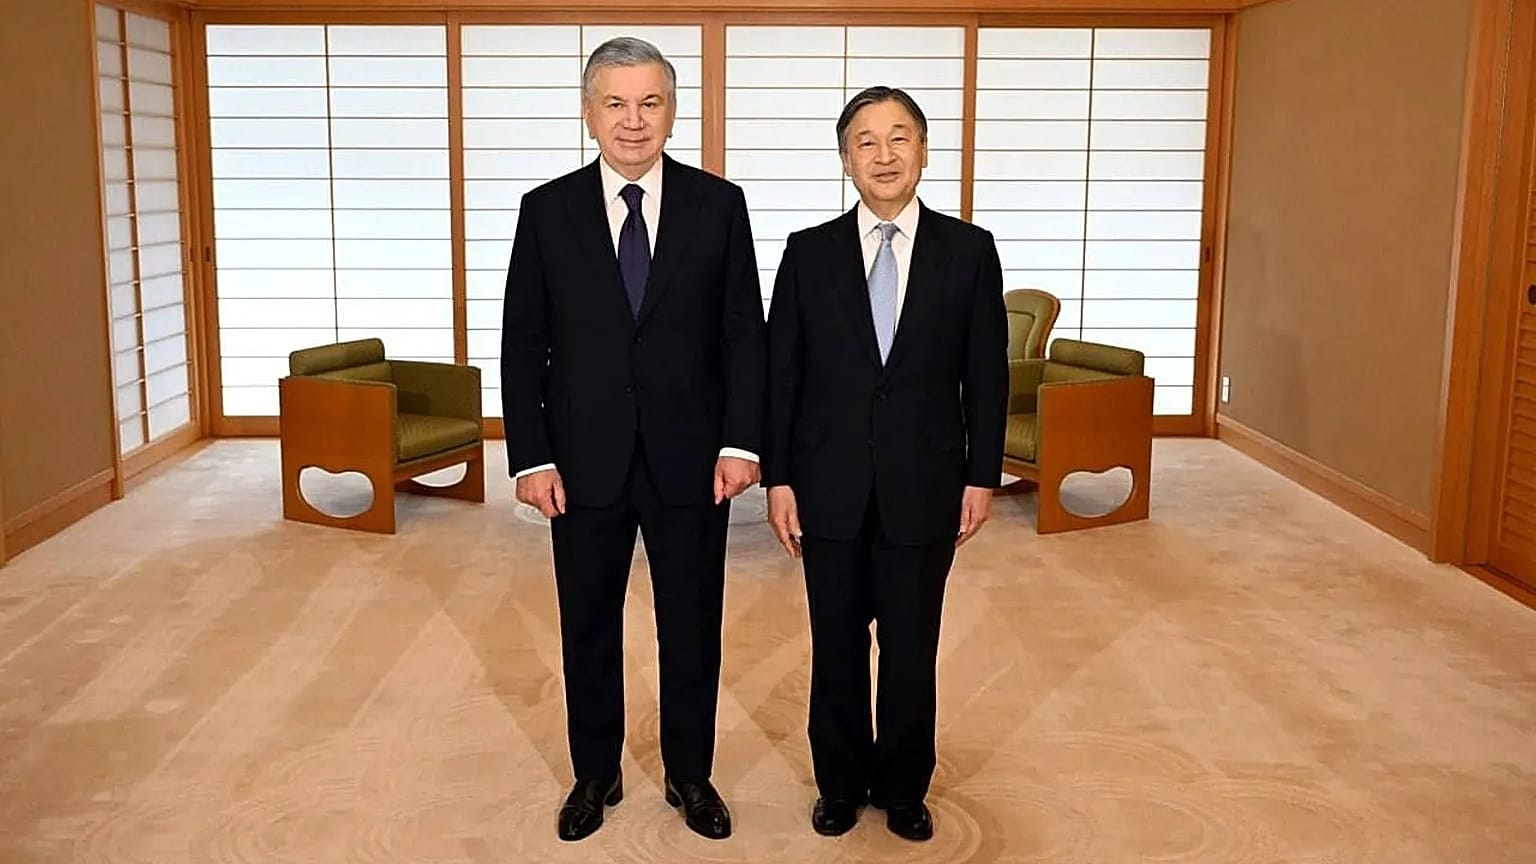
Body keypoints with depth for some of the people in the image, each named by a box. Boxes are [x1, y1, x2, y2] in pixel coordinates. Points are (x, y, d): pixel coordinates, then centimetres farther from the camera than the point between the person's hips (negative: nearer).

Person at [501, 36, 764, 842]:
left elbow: (744, 332, -1)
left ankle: (690, 775, 30)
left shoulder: (719, 204, 0)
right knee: (589, 629, 13)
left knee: (692, 627, 11)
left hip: (691, 458, 0)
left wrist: (741, 442, -8)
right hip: (585, 461, 1)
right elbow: (523, 343, 1)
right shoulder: (547, 209, 1)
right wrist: (531, 456, -5)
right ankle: (595, 775, 32)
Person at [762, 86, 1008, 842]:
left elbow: (986, 374, 1)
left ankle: (903, 788, 30)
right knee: (836, 647, 12)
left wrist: (982, 476, -2)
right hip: (830, 488, 1)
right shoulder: (808, 252, 1)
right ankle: (841, 783, 31)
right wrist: (777, 477, -3)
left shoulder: (969, 250, 0)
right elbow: (781, 374, 1)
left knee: (912, 649, 11)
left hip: (924, 489, 0)